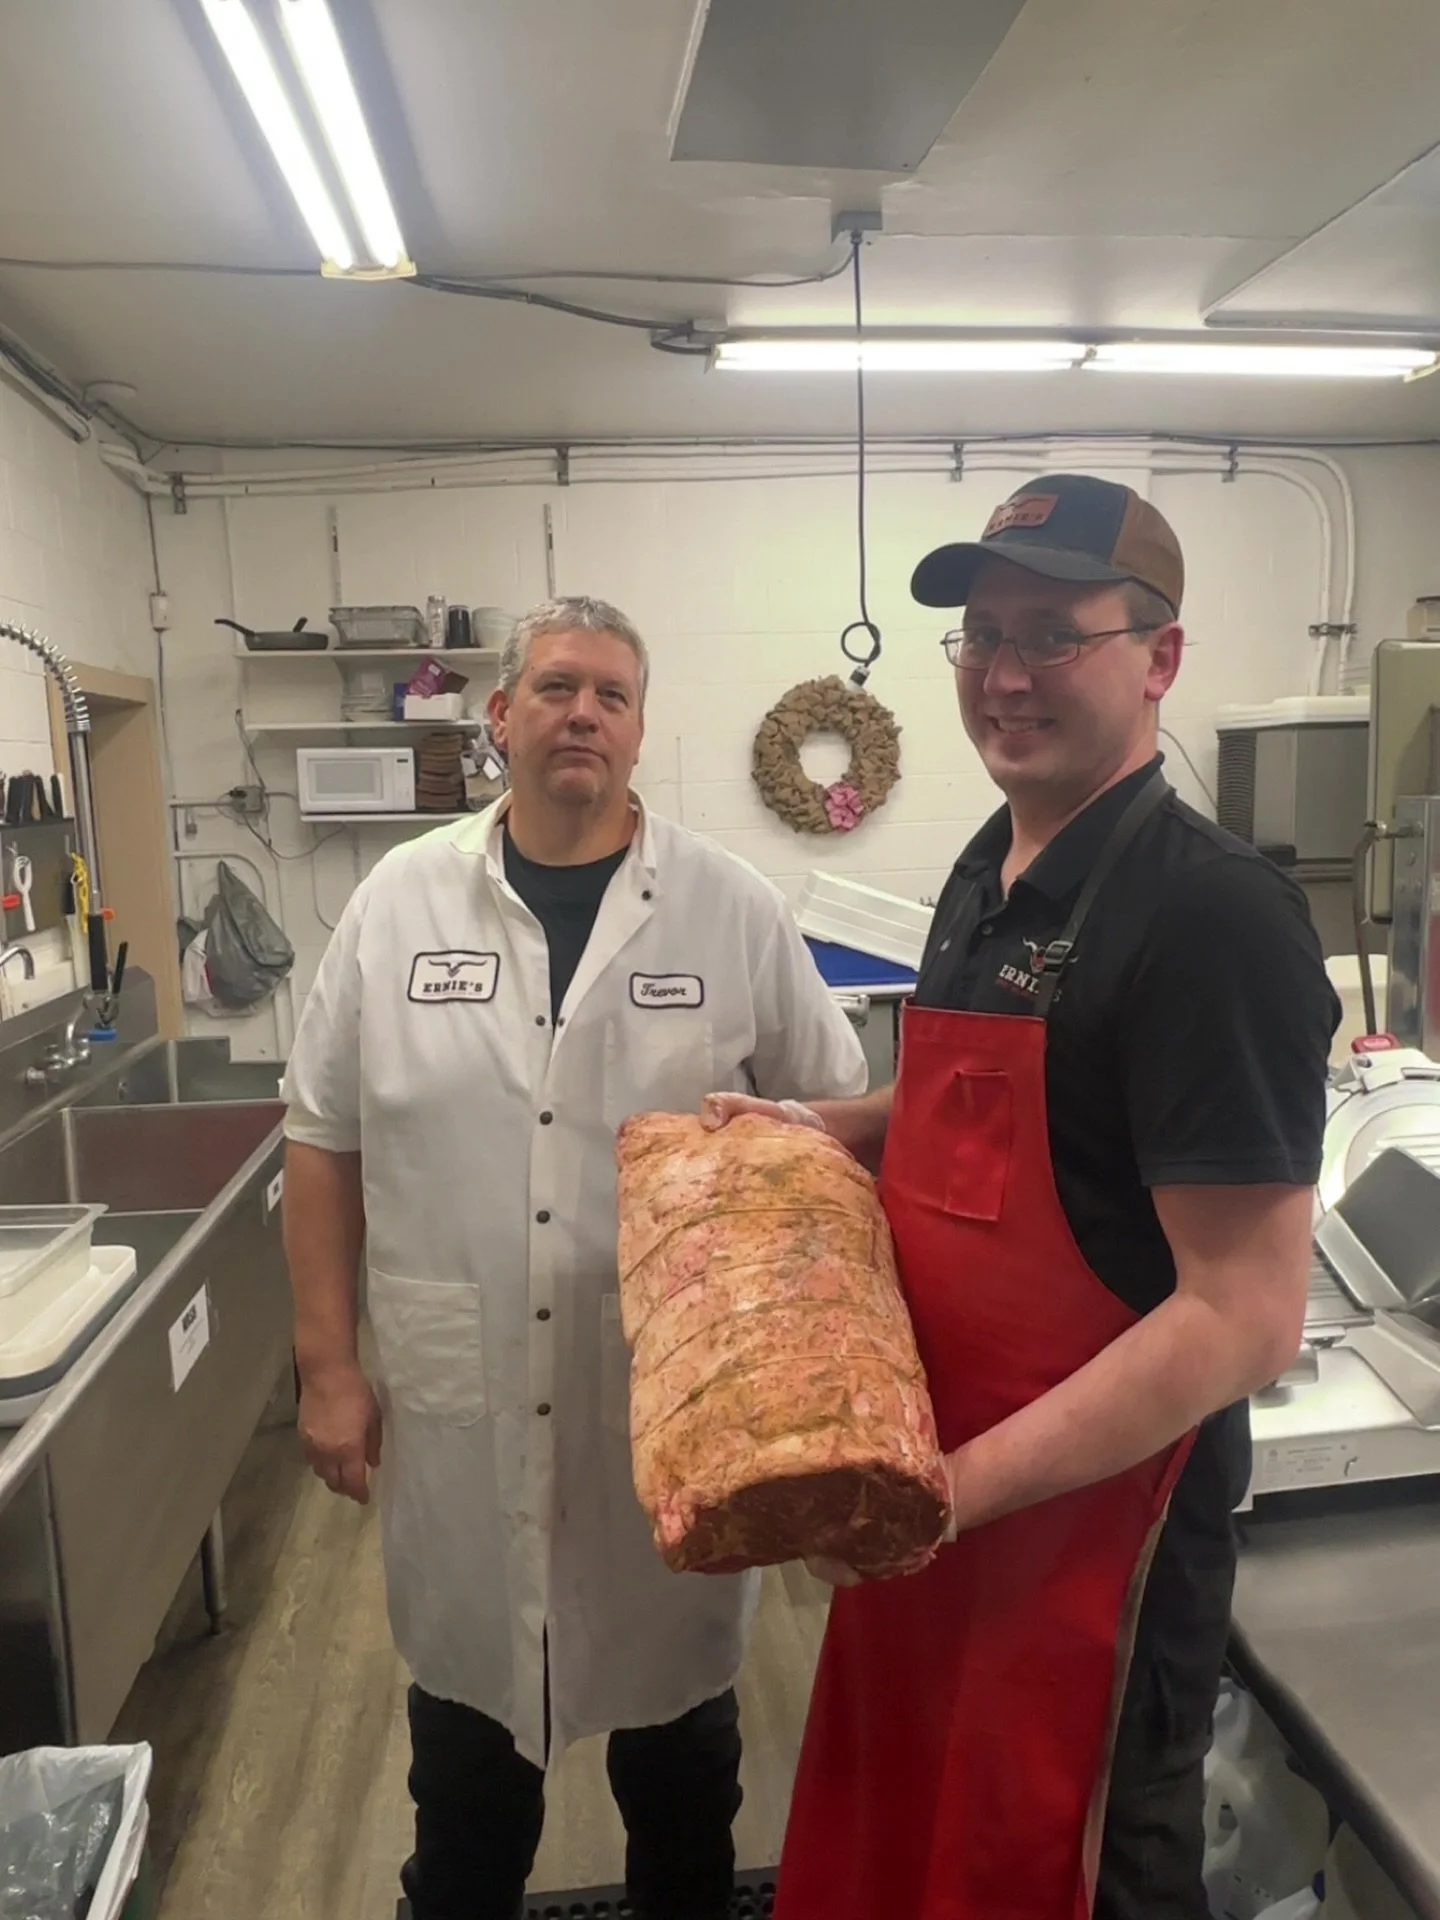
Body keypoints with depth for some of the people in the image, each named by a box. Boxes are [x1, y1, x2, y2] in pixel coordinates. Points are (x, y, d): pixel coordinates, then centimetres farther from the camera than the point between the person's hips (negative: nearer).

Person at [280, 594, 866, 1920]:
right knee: (467, 1725, 21)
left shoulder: (734, 908, -5)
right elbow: (326, 1141, 3)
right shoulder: (398, 902, -2)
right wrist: (327, 1364, 0)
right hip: (459, 1404, 1)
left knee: (680, 1725, 20)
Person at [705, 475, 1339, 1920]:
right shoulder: (987, 873, 4)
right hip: (933, 1479, 7)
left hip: (1096, 1510, -7)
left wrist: (963, 1483, -24)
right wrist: (823, 1130, 4)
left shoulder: (1216, 915, -21)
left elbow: (1246, 1320, -22)